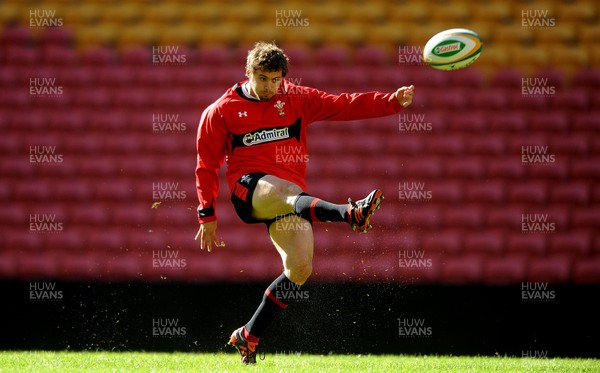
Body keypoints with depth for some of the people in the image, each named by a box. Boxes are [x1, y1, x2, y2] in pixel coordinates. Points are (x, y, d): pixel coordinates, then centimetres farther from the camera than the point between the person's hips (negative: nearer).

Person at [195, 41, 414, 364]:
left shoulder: (297, 99, 12)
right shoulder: (221, 111, 6)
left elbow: (344, 105, 3)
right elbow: (207, 165, 10)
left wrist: (393, 102, -10)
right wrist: (207, 215, 5)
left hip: (290, 193, 4)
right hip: (249, 188, -4)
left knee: (300, 268, -14)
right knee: (291, 194, -38)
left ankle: (248, 336, 0)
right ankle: (352, 213, -70)